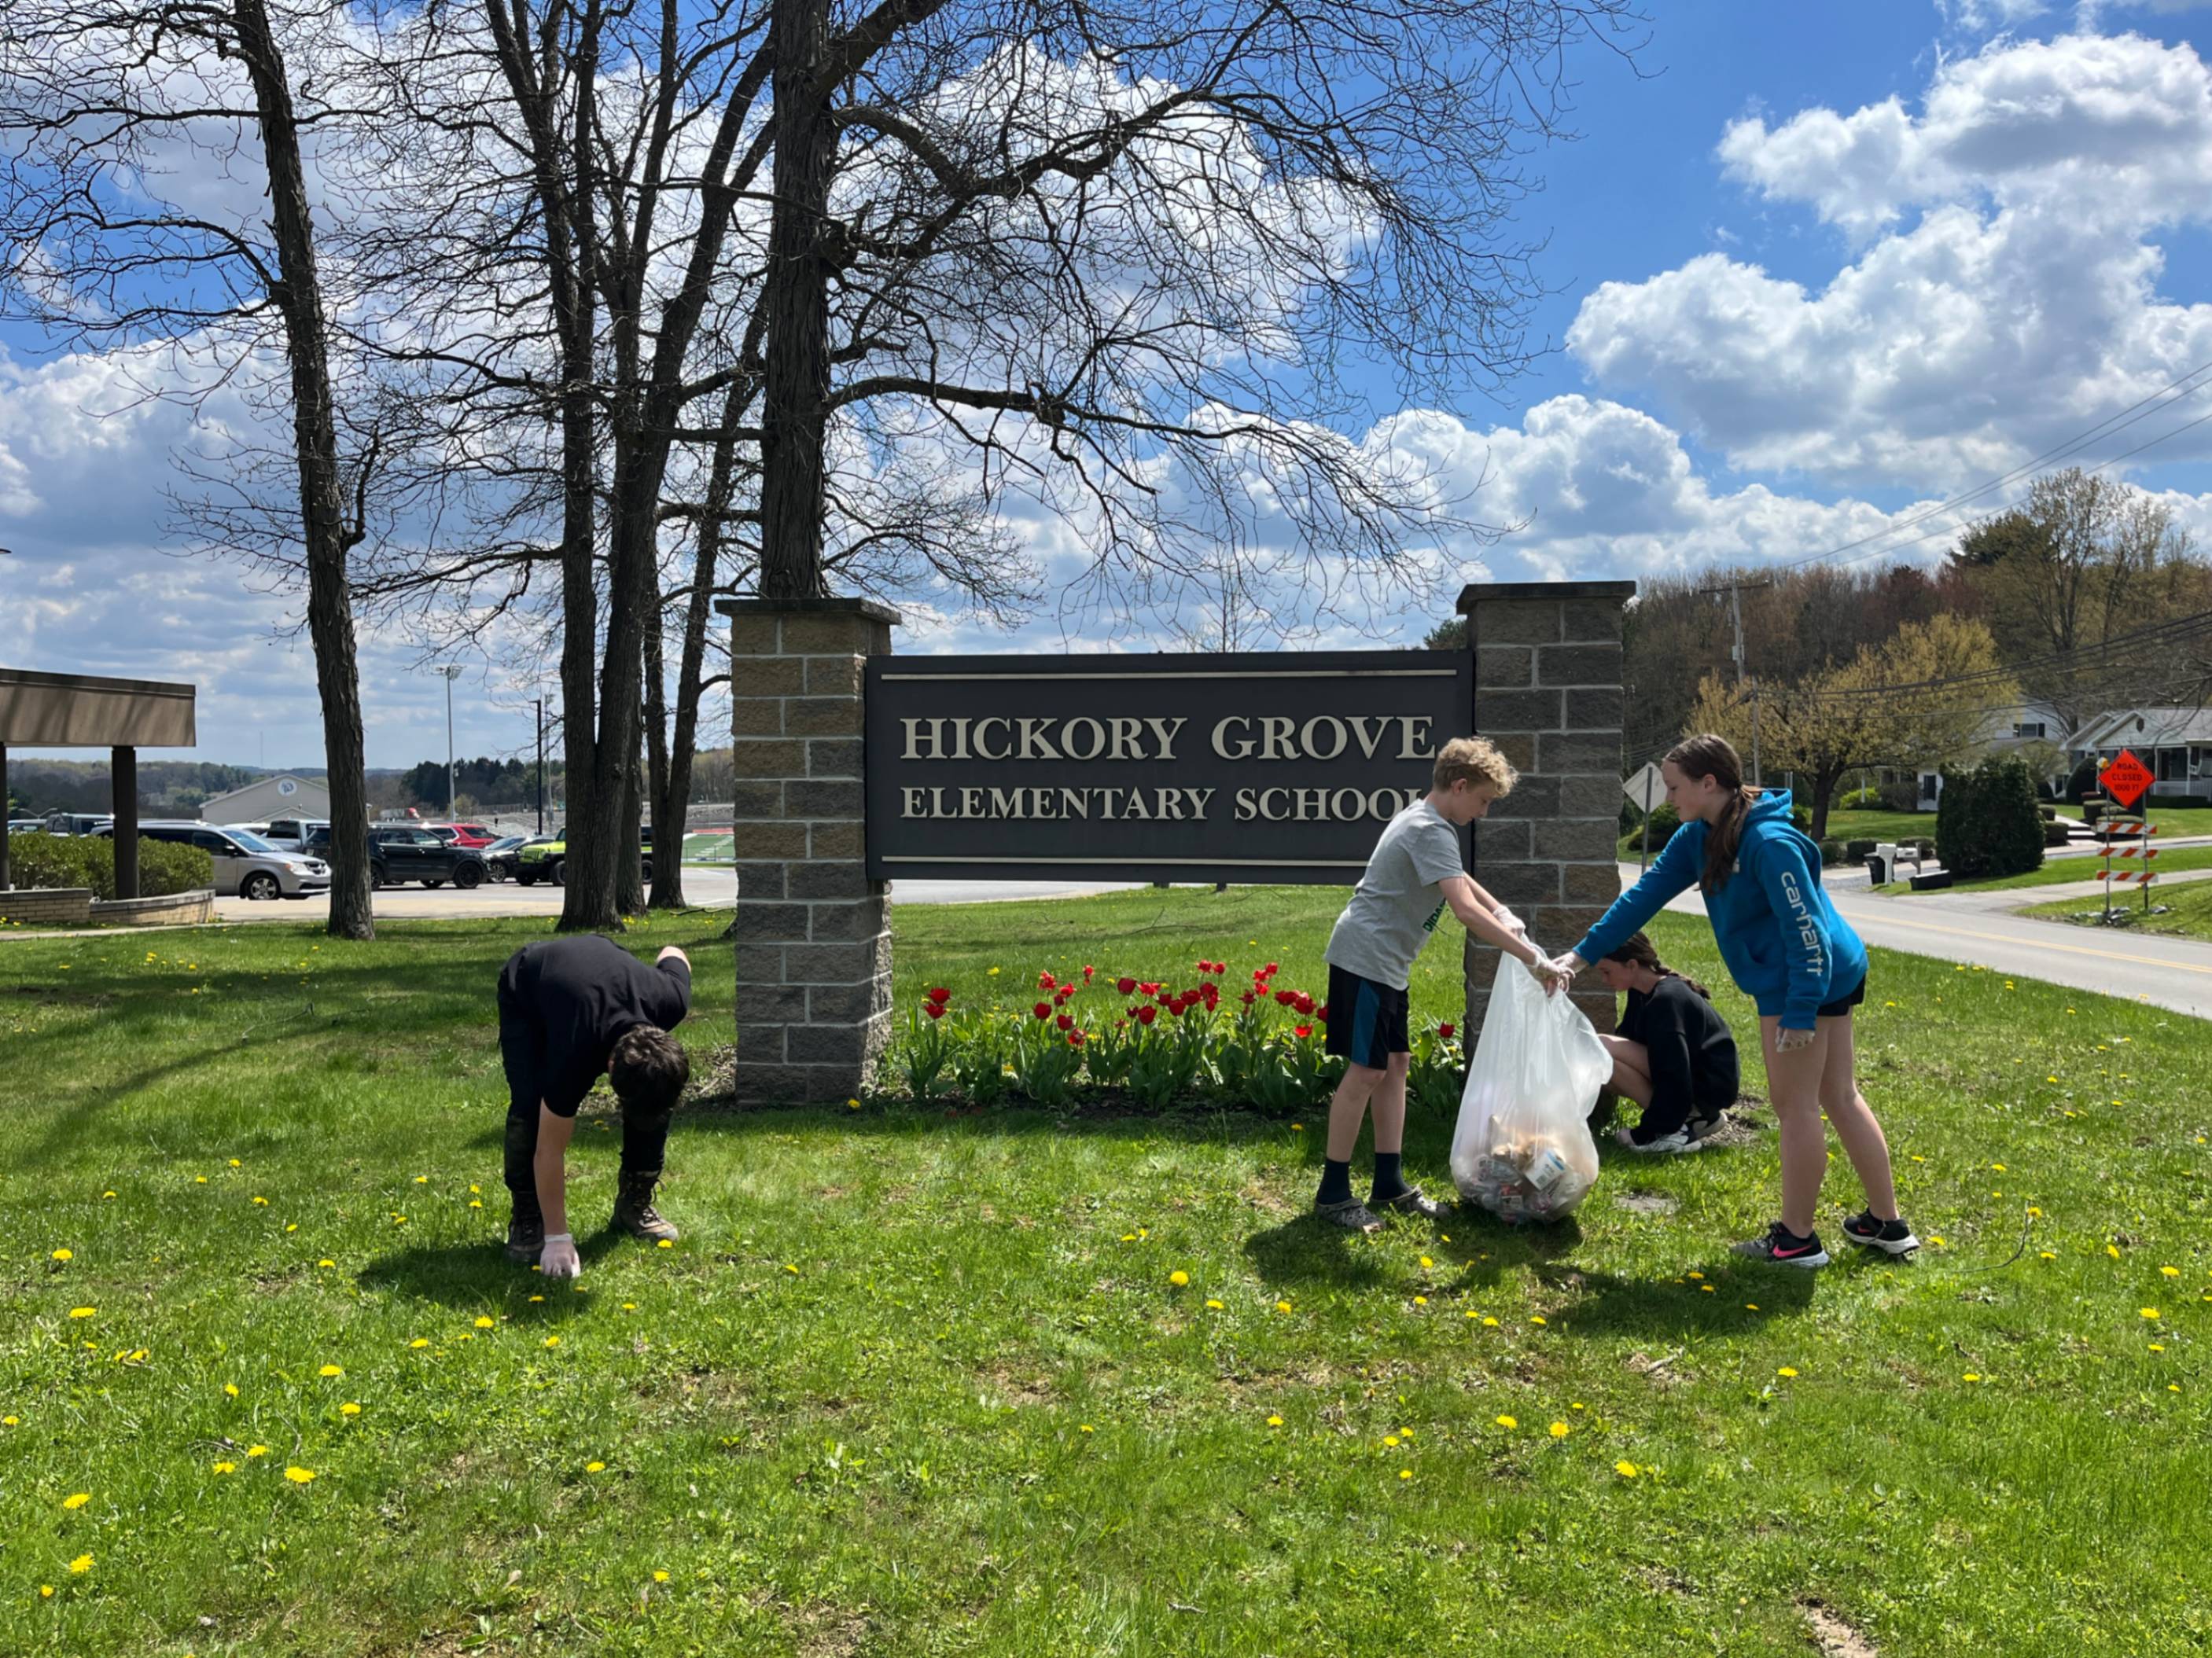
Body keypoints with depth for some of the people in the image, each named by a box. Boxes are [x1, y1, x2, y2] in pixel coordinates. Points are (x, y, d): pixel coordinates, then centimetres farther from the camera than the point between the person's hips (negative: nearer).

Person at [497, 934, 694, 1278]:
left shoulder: (671, 1002, -36)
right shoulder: (574, 1056, -43)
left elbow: (673, 955, -10)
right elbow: (549, 1150, -32)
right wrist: (557, 1238, -28)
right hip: (524, 993, -4)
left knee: (656, 1098, -13)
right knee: (530, 1105, -25)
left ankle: (635, 1203, 4)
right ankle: (527, 1218, -4)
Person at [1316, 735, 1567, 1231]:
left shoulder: (1425, 821, 14)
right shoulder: (1431, 832, -19)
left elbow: (1459, 879, 30)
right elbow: (1466, 911, -29)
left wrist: (1503, 914, 14)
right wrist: (1534, 960, -27)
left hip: (1385, 963, 11)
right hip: (1366, 960, -11)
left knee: (1394, 1064, 12)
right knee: (1366, 1071, -8)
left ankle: (1389, 1185, 17)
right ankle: (1332, 1193, -1)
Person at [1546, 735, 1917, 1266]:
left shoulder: (1769, 842, -23)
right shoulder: (1699, 837, 5)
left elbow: (1805, 929, -23)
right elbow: (1647, 894, 7)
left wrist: (1800, 1013, -24)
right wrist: (1583, 954, 5)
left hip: (1806, 981, -10)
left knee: (1794, 1104, 1)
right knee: (1840, 1098, 17)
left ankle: (1797, 1239, 13)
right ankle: (1886, 1224, 28)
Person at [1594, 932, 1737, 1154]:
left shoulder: (1666, 1000, -22)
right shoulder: (1642, 993, 6)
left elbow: (1673, 1077, -24)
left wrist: (1645, 1134, -19)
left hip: (1708, 1084, -10)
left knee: (1600, 1049, -20)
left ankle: (1676, 1128, -13)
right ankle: (1693, 1116, 10)